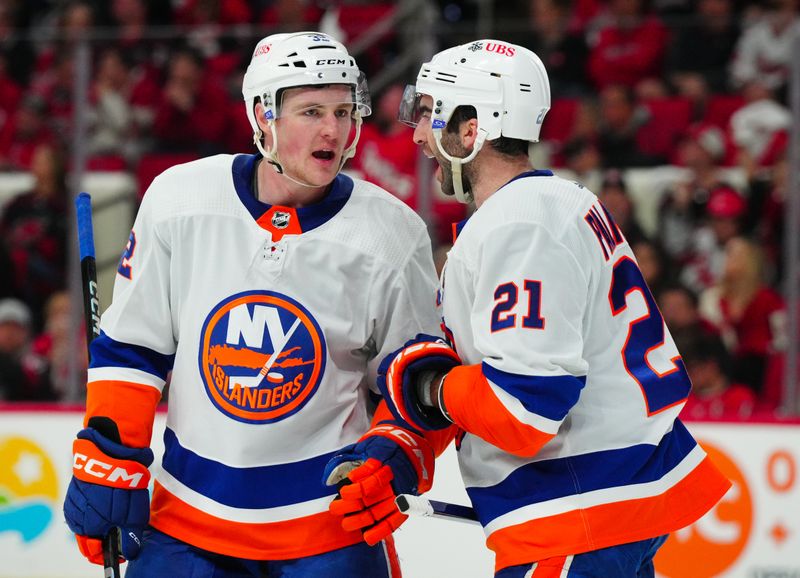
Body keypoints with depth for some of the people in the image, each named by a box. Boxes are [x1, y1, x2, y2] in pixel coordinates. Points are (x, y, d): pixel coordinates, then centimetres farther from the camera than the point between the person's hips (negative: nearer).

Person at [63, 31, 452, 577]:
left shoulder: (393, 239, -8)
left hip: (328, 524, -1)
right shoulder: (178, 200, -5)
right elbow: (128, 345, 4)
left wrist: (394, 454, -16)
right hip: (187, 513, 2)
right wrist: (108, 464, 0)